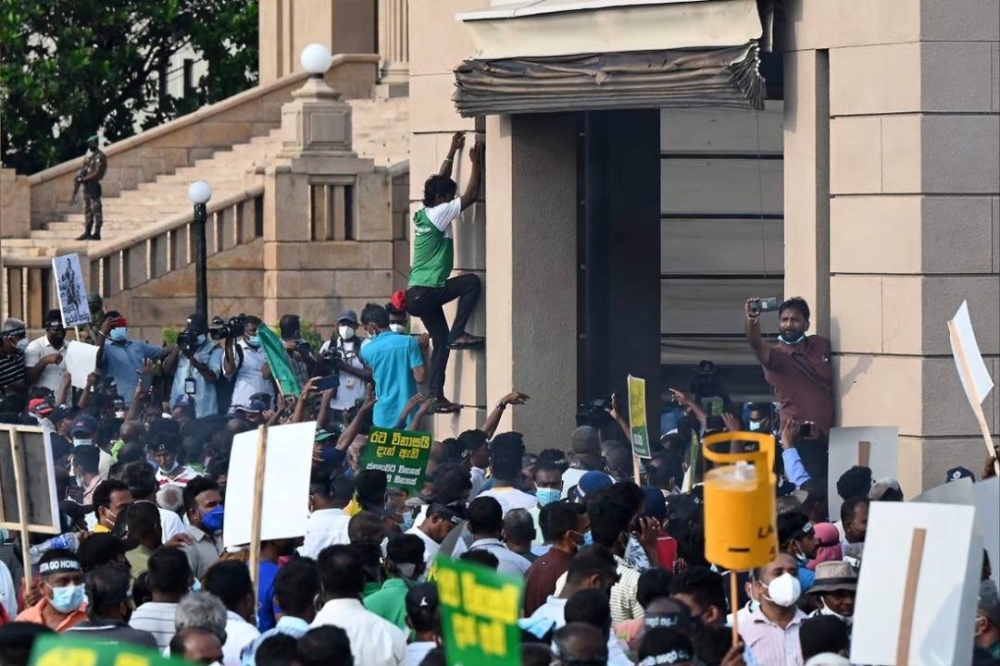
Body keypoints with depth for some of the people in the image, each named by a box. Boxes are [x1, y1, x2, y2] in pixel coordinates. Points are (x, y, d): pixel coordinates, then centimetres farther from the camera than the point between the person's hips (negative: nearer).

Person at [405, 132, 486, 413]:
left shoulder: (423, 214, 13)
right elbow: (470, 196, -13)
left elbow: (440, 182, 27)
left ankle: (436, 395, 8)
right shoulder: (439, 214, -12)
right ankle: (458, 334, -10)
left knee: (441, 341, 11)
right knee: (471, 282, -10)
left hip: (417, 295, 9)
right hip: (426, 293, -9)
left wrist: (452, 153, 29)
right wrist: (476, 163, -3)